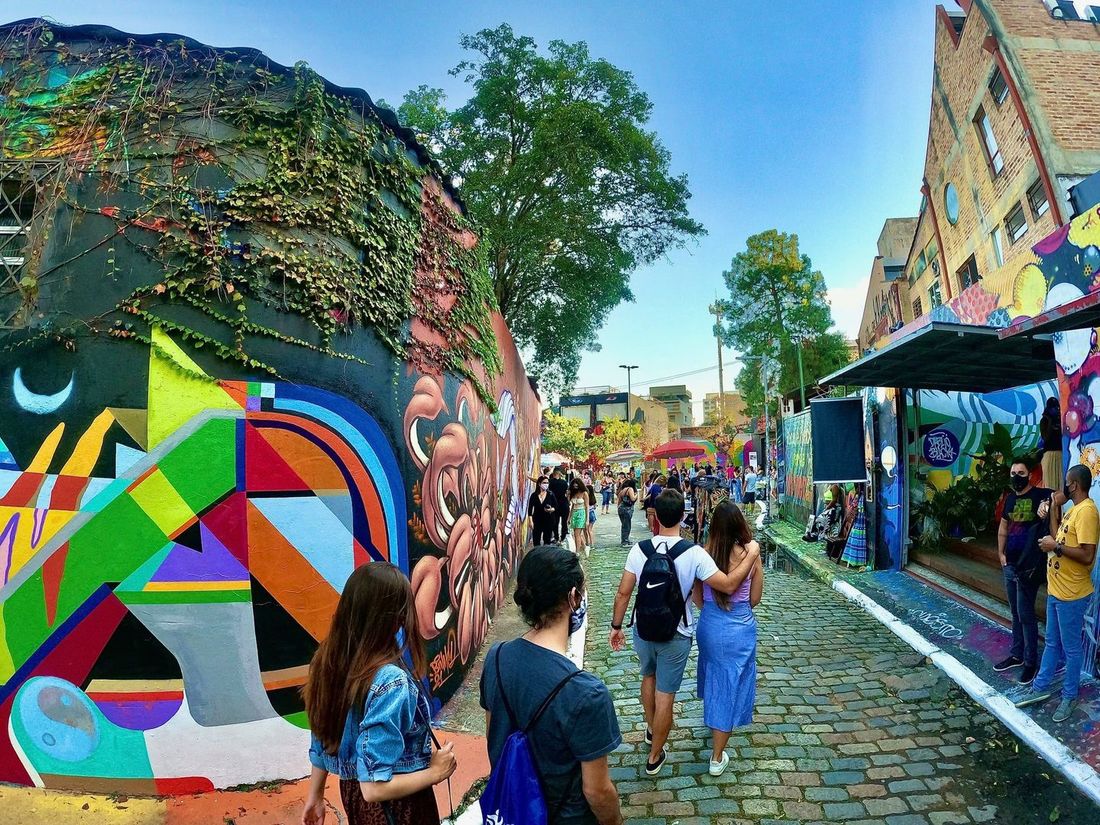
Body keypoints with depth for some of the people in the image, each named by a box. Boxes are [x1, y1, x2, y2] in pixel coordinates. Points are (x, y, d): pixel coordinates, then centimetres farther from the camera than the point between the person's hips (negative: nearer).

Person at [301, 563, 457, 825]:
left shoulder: (328, 658, -11)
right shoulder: (391, 683, -33)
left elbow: (323, 741, 2)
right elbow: (374, 787, -30)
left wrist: (315, 795, 15)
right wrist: (434, 773, -17)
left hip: (351, 791, 7)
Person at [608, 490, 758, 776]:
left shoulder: (639, 549, -13)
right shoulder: (693, 553, -21)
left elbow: (623, 593, -7)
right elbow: (728, 585, -19)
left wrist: (616, 626, 6)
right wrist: (751, 556, -8)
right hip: (675, 635, -3)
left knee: (648, 676, 29)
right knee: (665, 694, 11)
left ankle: (651, 729, 50)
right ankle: (654, 757, 26)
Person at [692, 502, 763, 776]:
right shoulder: (750, 553, -16)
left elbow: (697, 598, -2)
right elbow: (755, 599, -4)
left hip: (709, 625, 3)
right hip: (740, 628, -2)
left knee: (715, 675, 29)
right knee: (731, 685, 10)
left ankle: (714, 725, 55)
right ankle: (717, 758, 17)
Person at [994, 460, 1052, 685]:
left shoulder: (1040, 495, -8)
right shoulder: (1011, 498, 11)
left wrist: (1049, 505, -38)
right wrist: (1001, 553, 12)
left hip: (1029, 566, -6)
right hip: (1010, 564, 6)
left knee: (1025, 614, -2)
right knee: (1015, 613, 15)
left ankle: (1031, 662, 10)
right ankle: (1016, 655, 27)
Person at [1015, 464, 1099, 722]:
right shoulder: (1073, 509, 9)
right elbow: (1058, 538, 12)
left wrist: (1056, 547, -19)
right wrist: (1054, 508, 7)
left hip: (1072, 595, -9)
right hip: (1056, 590, 9)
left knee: (1070, 648, 7)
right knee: (1052, 643, 18)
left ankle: (1069, 696, 22)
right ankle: (1041, 688, 29)